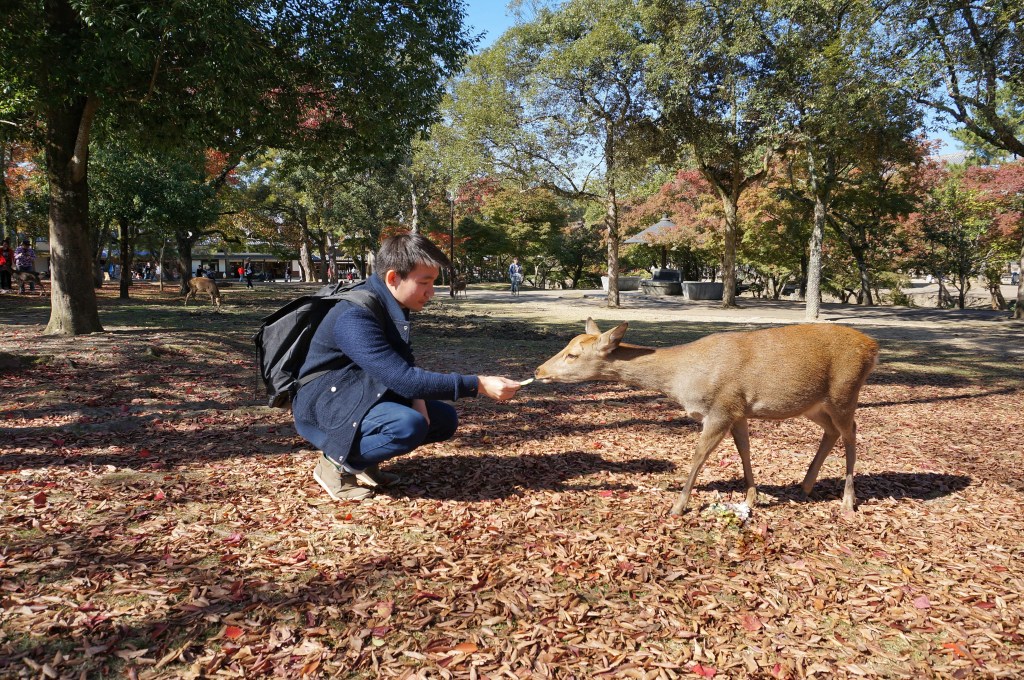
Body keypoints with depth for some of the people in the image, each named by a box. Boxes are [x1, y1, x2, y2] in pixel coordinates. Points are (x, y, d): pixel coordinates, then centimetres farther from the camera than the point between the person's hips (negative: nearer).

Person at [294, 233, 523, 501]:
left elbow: (405, 365, 10)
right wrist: (479, 385, -32)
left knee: (445, 418, 4)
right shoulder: (355, 317, -28)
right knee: (409, 425, -33)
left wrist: (418, 400, -11)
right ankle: (336, 462, -10)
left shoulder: (392, 305, -1)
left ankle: (362, 459, 6)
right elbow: (402, 378, -34)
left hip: (366, 394, 9)